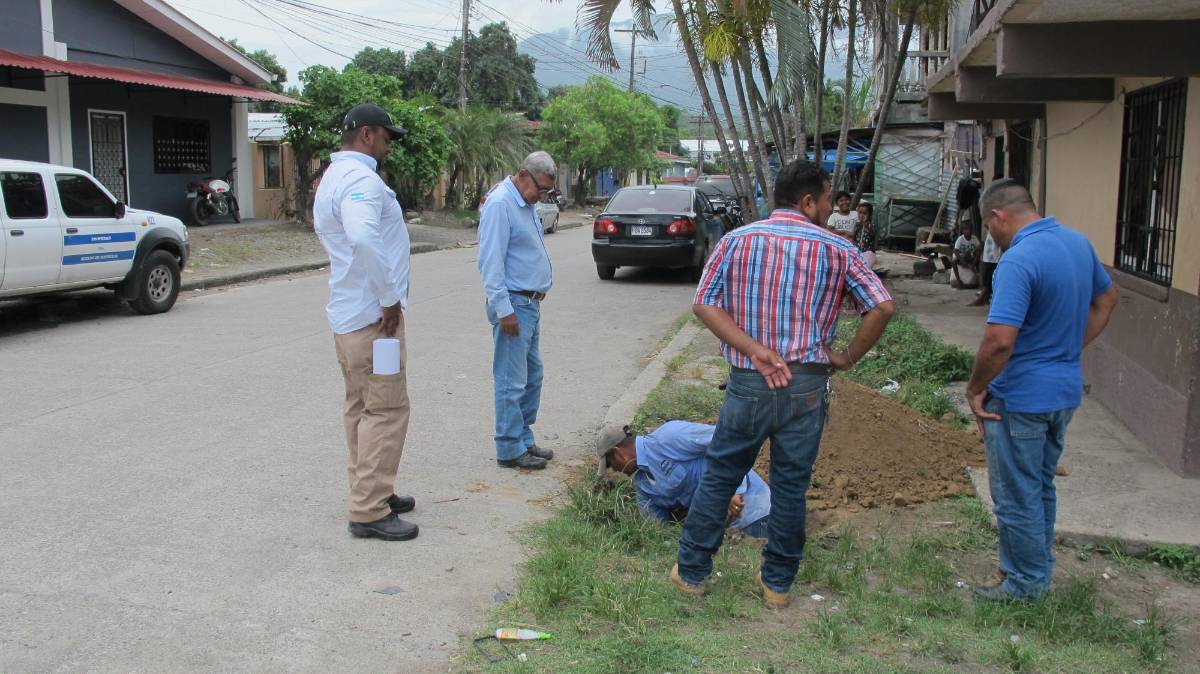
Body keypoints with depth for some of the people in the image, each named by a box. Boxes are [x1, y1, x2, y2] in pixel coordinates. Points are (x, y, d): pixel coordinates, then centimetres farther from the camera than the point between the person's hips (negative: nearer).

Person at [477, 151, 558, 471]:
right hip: (513, 305, -10)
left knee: (532, 376, 16)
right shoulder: (500, 204, -16)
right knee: (512, 381, -4)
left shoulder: (525, 204, 14)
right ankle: (510, 449, 4)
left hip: (530, 303, 10)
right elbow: (491, 262, -21)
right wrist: (504, 310, -22)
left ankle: (524, 440, 25)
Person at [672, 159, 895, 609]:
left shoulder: (736, 241, 1)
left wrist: (754, 350, -10)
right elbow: (882, 307, -8)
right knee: (791, 487, 12)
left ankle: (691, 571, 23)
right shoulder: (837, 250, -1)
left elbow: (704, 305, -7)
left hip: (748, 384, 0)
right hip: (807, 386, 0)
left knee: (718, 478, 14)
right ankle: (777, 584, 24)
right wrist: (848, 357, 2)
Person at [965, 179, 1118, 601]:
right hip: (1066, 391, 9)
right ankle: (1040, 566, 37)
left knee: (1016, 495, 7)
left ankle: (1026, 583, 20)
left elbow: (1000, 340, -30)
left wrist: (975, 390, -16)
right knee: (1042, 486, 23)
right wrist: (1072, 350, 17)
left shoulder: (1018, 260, -24)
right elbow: (1106, 300, 19)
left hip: (1021, 397, -9)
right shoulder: (1078, 242, 4)